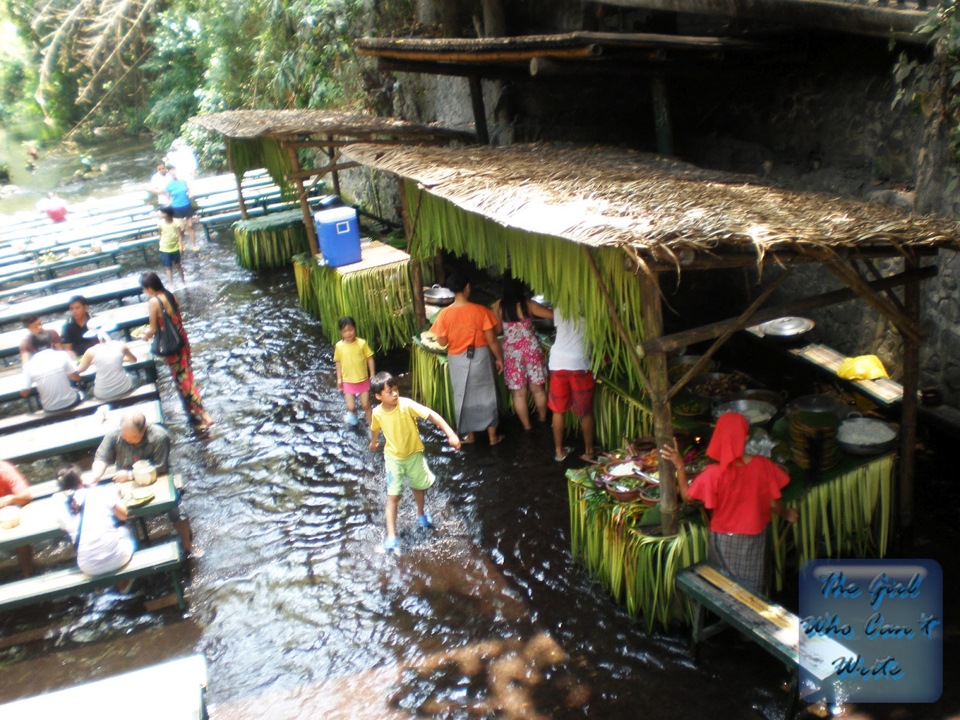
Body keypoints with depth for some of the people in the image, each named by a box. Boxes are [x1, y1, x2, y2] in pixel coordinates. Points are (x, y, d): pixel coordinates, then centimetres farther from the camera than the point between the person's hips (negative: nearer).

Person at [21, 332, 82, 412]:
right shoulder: (62, 355, -11)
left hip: (50, 409, 1)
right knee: (79, 394, 34)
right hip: (70, 402, -1)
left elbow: (24, 393, -5)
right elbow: (77, 377, -3)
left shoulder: (29, 365, -9)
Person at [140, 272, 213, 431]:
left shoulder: (153, 302, -20)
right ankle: (193, 409, 35)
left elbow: (153, 329, -14)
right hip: (182, 339, 7)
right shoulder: (171, 295, 2)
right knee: (186, 375, 20)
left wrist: (146, 335, 9)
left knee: (182, 379, 1)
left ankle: (203, 416, 0)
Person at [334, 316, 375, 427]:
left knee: (365, 405, 5)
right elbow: (338, 362, 2)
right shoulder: (339, 346, -11)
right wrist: (339, 378, 1)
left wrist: (372, 375, -5)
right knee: (351, 407, 0)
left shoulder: (362, 343, -14)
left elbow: (370, 359, -5)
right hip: (348, 381, 1)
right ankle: (352, 412, 37)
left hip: (363, 380, 0)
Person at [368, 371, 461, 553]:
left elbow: (431, 415, -33)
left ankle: (421, 514, 50)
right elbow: (375, 429, 5)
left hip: (414, 453, 1)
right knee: (393, 496, -5)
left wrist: (450, 433, -43)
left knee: (418, 487, 21)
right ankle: (391, 536, 1)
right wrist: (373, 443, 25)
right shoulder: (377, 413, -18)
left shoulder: (406, 405, -27)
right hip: (393, 457, 0)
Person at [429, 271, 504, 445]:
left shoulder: (445, 314, -11)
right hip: (480, 357, -1)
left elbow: (442, 342, -6)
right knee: (486, 396, 12)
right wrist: (499, 358, 3)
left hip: (457, 360, 1)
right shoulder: (480, 310, -15)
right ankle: (492, 436, 20)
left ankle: (470, 435, 26)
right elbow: (491, 340, -11)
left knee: (463, 396, 16)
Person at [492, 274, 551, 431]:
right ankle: (543, 421, 31)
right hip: (531, 350, 0)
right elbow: (552, 315, -7)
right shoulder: (528, 305, -12)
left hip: (512, 353, 0)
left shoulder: (499, 307, -9)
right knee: (538, 389, 16)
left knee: (519, 393, 10)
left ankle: (527, 426, 18)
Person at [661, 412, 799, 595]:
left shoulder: (715, 474, -25)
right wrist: (787, 514, 12)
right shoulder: (763, 465, -19)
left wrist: (679, 465, -10)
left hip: (725, 540, -2)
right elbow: (774, 503, -9)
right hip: (754, 537, 2)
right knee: (750, 589, 21)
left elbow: (687, 496, -14)